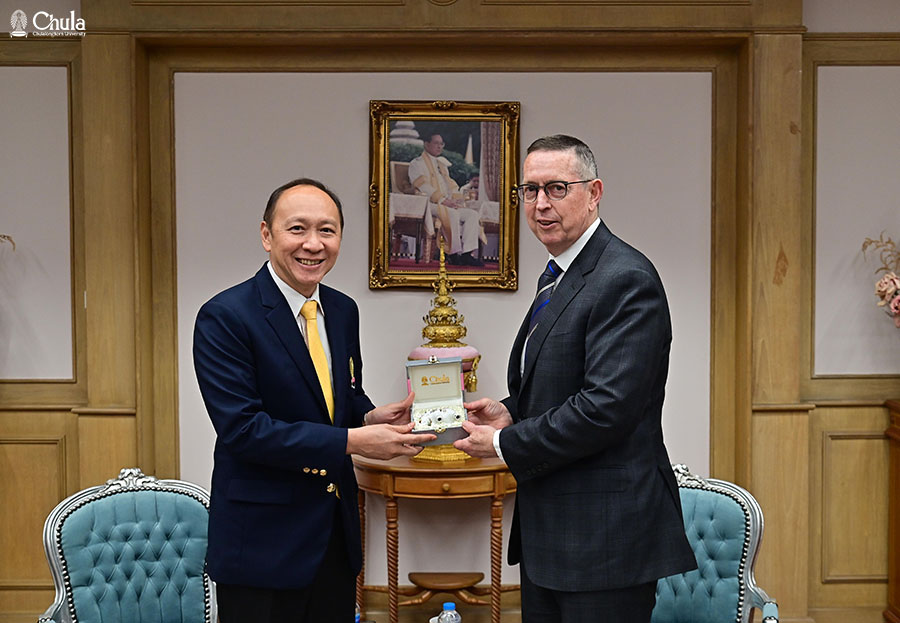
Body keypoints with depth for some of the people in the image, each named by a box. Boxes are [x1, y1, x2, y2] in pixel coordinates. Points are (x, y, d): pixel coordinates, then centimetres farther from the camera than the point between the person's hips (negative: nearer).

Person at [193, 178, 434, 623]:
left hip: (336, 531, 6)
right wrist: (352, 441, -23)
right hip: (263, 540, -6)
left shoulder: (343, 311, 6)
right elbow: (241, 427, -21)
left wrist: (373, 417, -8)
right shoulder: (224, 317, -15)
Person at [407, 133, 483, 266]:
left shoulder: (442, 164, 28)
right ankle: (454, 254, -30)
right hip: (429, 204, -8)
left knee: (473, 214, -15)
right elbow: (423, 186, -10)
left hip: (449, 204, 8)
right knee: (452, 214, -36)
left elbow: (451, 185, 22)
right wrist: (443, 200, -20)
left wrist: (457, 198, -1)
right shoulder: (417, 163, 4)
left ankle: (467, 253, -26)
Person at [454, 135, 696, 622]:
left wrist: (504, 443, -15)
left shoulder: (625, 279, -18)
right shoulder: (558, 278, 14)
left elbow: (608, 407, -25)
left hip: (604, 534, -9)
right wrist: (510, 411, 2)